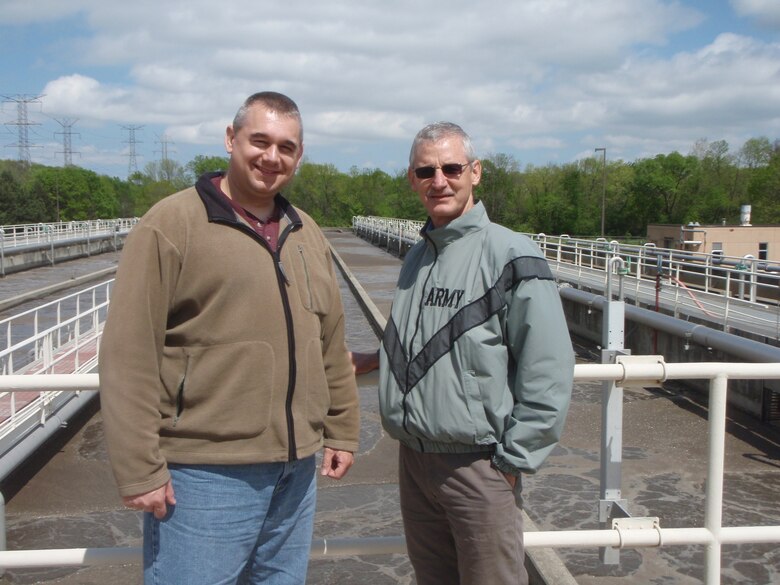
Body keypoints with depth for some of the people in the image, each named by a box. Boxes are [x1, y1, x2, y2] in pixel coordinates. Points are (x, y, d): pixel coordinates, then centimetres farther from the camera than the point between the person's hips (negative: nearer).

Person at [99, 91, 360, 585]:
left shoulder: (307, 234, 11)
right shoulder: (173, 223, -9)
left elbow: (332, 345, 16)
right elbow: (130, 357, -13)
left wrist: (341, 430, 15)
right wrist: (140, 470, -14)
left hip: (296, 470, 6)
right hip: (205, 474, -6)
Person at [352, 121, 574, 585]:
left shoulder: (511, 256, -12)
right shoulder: (417, 257, 11)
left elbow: (548, 376, -15)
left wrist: (511, 462, -15)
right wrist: (375, 360, 10)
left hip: (479, 466, -7)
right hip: (414, 460, 7)